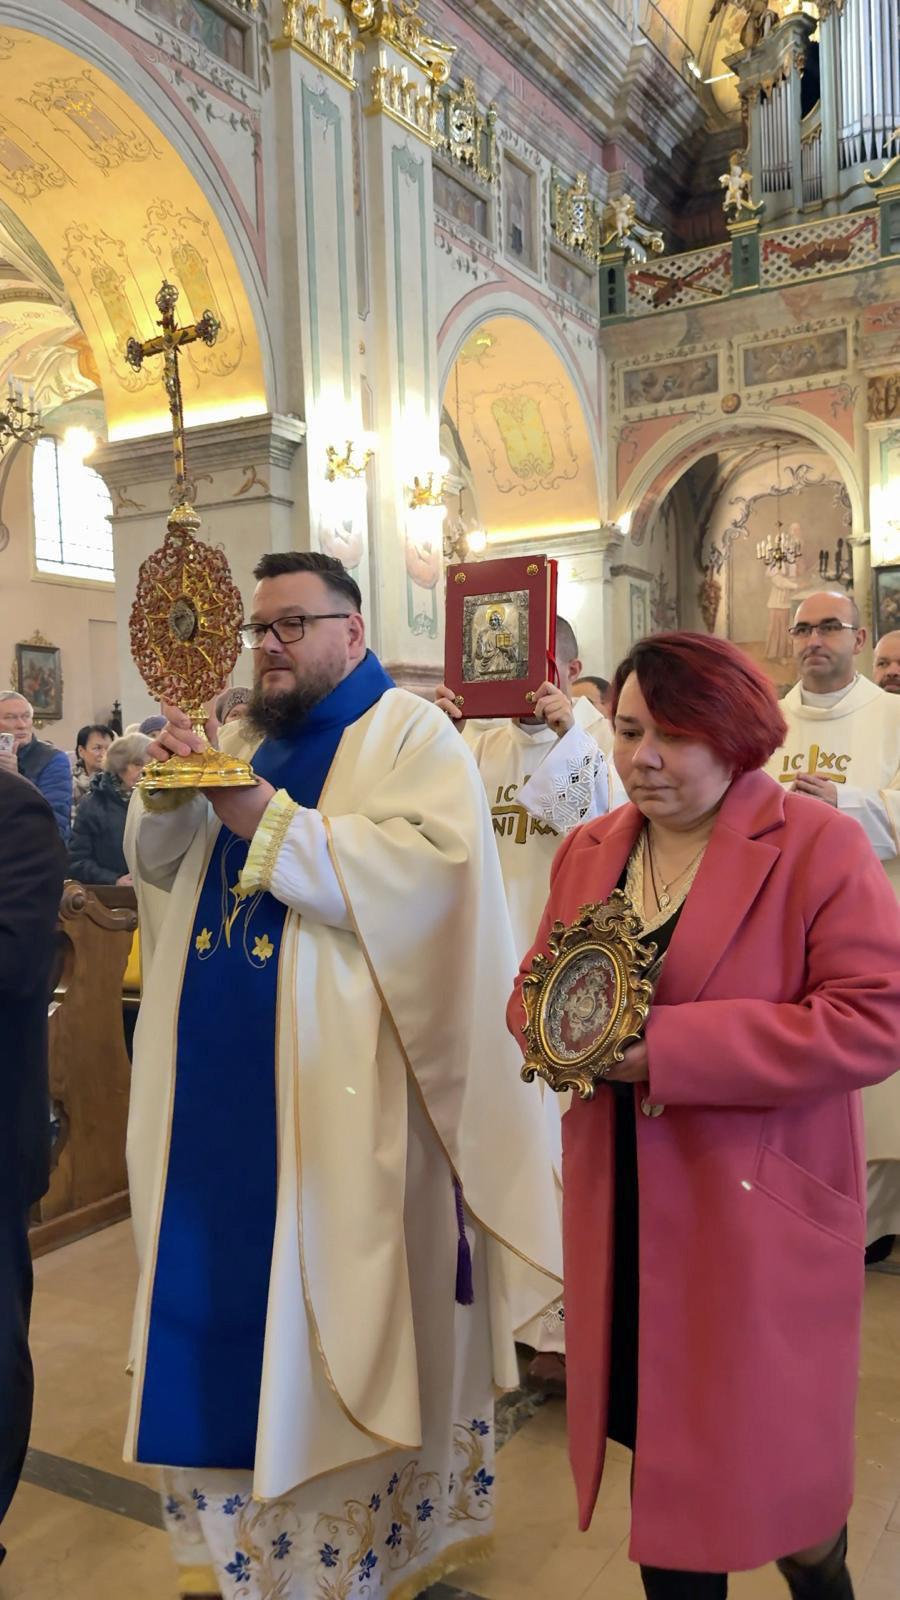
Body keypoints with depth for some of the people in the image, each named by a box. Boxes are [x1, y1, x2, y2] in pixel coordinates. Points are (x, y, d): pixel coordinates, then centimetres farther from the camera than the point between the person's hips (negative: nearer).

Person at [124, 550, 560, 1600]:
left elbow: (432, 870, -21)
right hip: (219, 1086, 7)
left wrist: (270, 824, -21)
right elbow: (157, 867, 17)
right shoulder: (243, 741, 16)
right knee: (221, 1294, 13)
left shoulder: (412, 736, -4)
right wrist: (170, 795, -4)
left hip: (346, 1092, -6)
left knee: (343, 1309, 3)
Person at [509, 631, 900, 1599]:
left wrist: (673, 1046, -22)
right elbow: (535, 984, 14)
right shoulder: (589, 851, 7)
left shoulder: (819, 845, -11)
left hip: (756, 1214, -4)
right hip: (624, 1213, 5)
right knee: (661, 1446, 17)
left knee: (764, 1457, 10)